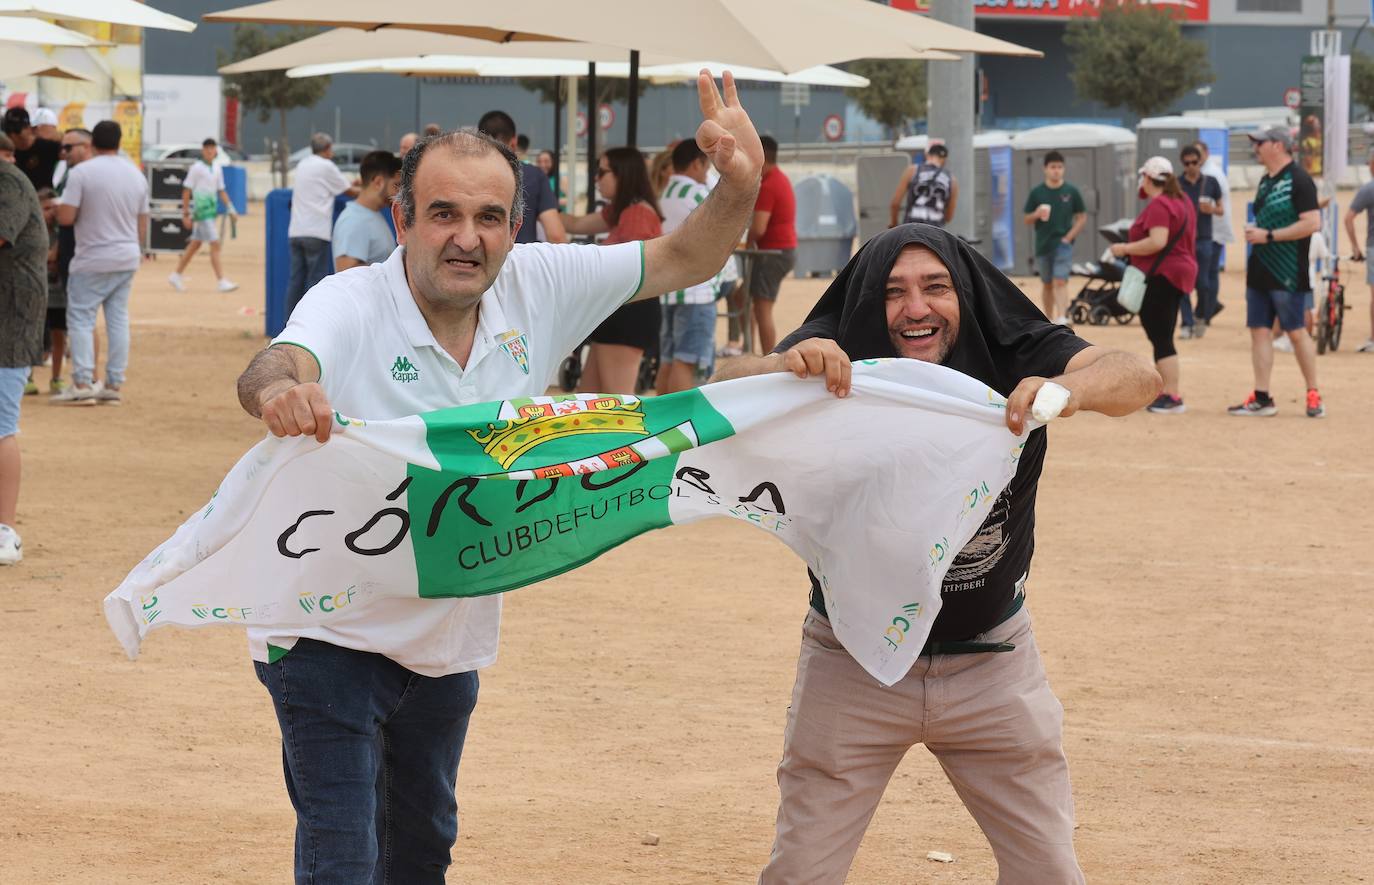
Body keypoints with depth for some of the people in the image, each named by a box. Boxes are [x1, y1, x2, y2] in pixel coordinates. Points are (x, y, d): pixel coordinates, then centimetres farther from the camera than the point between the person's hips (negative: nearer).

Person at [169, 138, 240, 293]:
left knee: (195, 245, 14)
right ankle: (221, 281, -13)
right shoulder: (196, 168, -8)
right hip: (201, 209, -8)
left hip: (211, 210, 8)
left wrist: (231, 209, 8)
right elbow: (186, 191, -7)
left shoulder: (217, 169, 12)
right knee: (215, 245, -12)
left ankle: (176, 275, 25)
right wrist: (185, 214, -9)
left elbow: (221, 191, 18)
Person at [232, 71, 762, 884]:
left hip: (450, 639, 6)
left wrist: (739, 185, -23)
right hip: (331, 635, -6)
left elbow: (685, 261, -2)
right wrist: (279, 390, -68)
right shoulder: (350, 306, -22)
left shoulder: (538, 289, -7)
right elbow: (273, 370, -42)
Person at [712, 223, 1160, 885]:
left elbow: (1139, 377, -26)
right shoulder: (837, 355, -15)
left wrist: (1071, 389, -49)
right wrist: (785, 366, -52)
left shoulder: (1015, 357, -13)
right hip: (853, 668, -1)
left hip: (990, 664, 1)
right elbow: (724, 384, -29)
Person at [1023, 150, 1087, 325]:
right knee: (1047, 284, 13)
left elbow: (1082, 217, 4)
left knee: (1060, 281, -16)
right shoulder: (1036, 192, 2)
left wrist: (1069, 236, -7)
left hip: (1063, 244, -2)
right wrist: (1036, 214, -16)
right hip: (1043, 244, 2)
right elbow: (1026, 219, 6)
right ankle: (1048, 321, 24)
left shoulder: (1071, 192, 0)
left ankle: (1062, 318, -24)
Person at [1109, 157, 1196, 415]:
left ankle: (1173, 398, -13)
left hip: (1161, 275, -11)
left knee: (1161, 338, -10)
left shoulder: (1158, 205, -17)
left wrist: (1125, 248, -18)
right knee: (1160, 336, 19)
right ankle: (1163, 391, 26)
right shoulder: (1182, 201, 15)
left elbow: (1158, 241, -28)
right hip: (1179, 272, 11)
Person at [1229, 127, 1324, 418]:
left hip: (1287, 274, -9)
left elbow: (1313, 223, -20)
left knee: (1296, 331, -3)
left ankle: (1314, 395, 7)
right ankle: (1261, 399, 7)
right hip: (1259, 272, 9)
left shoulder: (1298, 180, -12)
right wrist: (1254, 232, 4)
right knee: (1259, 329, 5)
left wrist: (1268, 236, -19)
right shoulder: (1265, 181, 15)